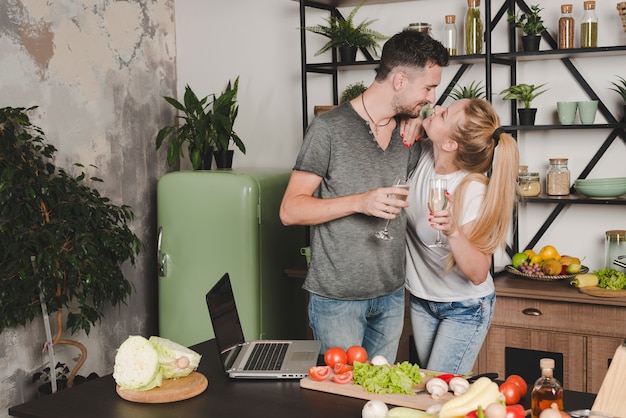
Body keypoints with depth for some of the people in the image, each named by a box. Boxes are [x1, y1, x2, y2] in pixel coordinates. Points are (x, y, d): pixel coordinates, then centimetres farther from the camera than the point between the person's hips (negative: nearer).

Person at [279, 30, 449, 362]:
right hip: (337, 298, -6)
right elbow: (290, 210, -13)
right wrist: (360, 202, -24)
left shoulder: (408, 135, 9)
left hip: (391, 295, 6)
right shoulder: (329, 128, -11)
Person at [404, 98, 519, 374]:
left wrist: (453, 232, -44)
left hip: (466, 308, -6)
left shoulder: (473, 191, -29)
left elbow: (478, 274, -28)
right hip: (421, 300, 6)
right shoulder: (421, 154, -14)